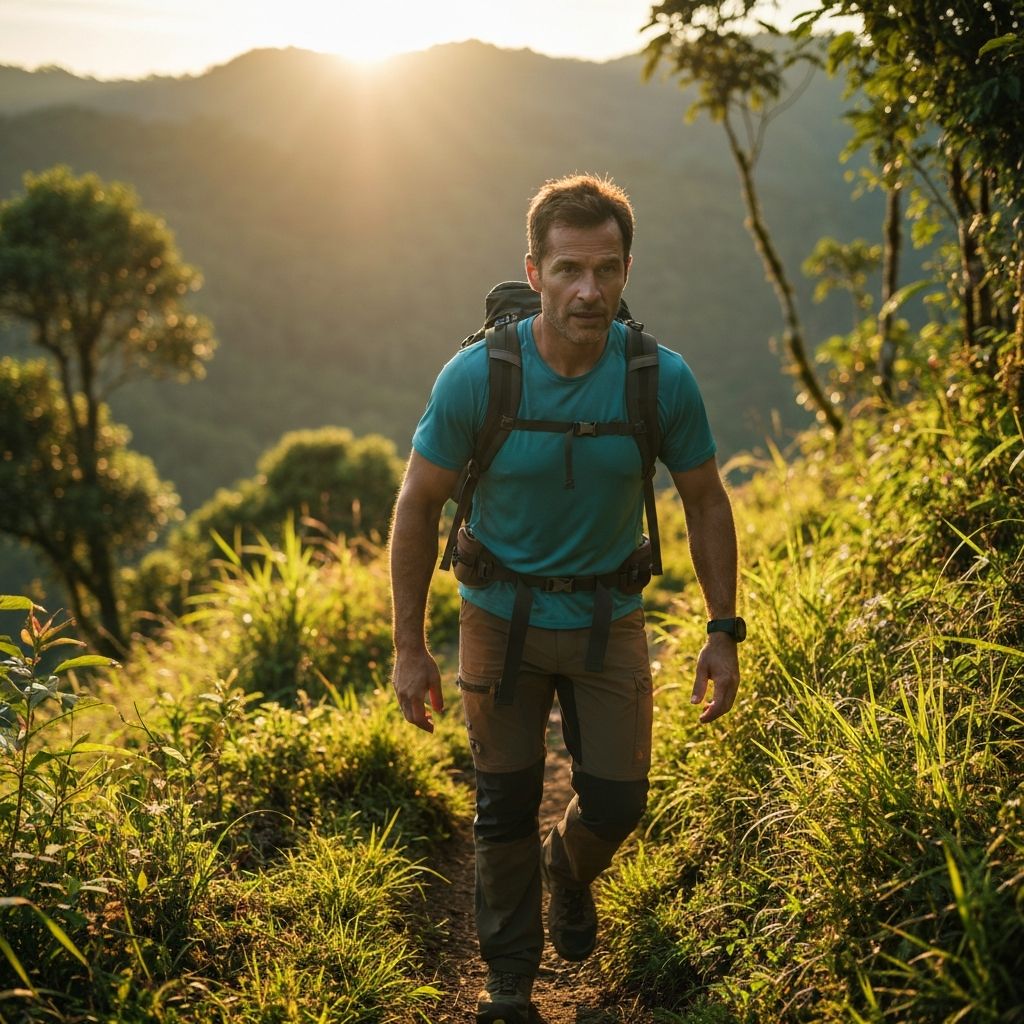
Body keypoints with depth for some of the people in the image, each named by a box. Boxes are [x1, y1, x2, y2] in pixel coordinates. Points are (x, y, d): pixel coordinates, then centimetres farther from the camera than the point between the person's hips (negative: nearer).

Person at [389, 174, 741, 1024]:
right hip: (503, 613, -1)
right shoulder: (475, 377, -21)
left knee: (616, 803, 5)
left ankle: (570, 871, 43)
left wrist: (724, 632, -4)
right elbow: (418, 507, -9)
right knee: (505, 806, 7)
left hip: (608, 616, 1)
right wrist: (409, 648, -8)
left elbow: (706, 503, -2)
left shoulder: (664, 380, -17)